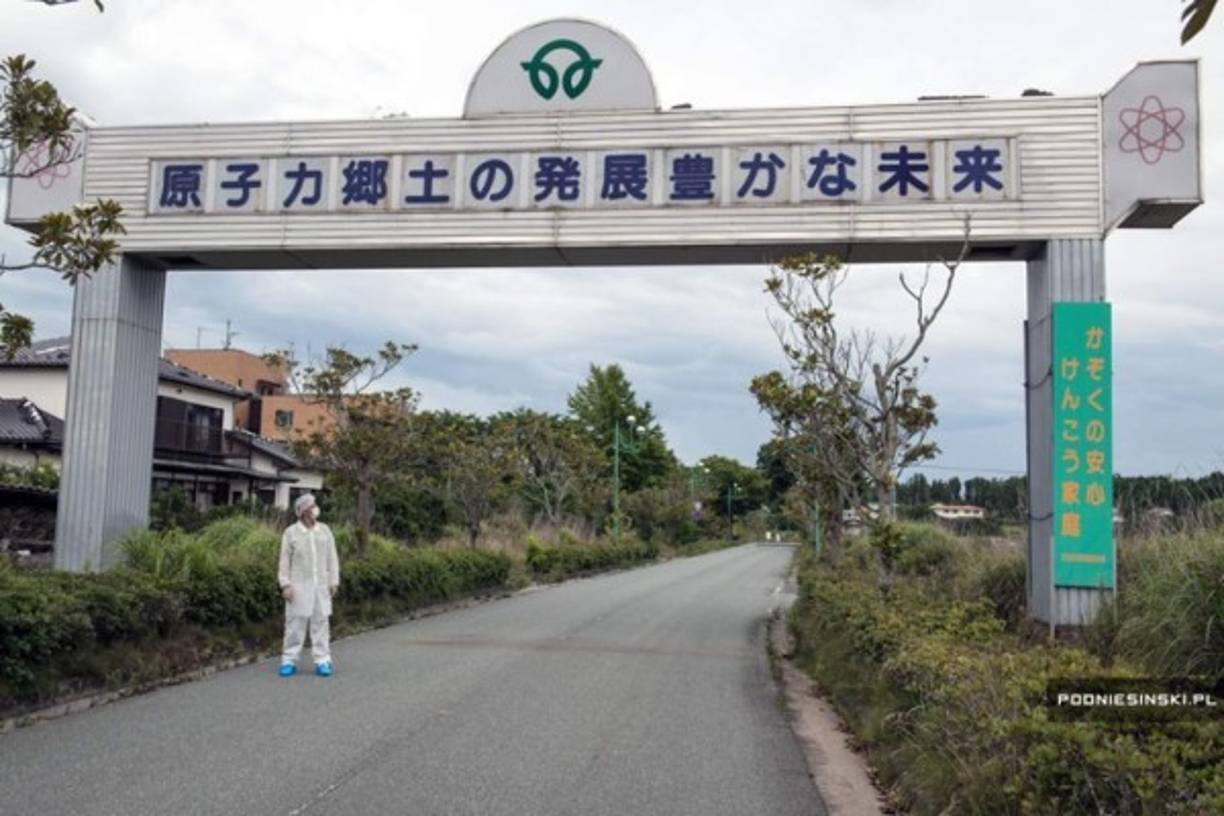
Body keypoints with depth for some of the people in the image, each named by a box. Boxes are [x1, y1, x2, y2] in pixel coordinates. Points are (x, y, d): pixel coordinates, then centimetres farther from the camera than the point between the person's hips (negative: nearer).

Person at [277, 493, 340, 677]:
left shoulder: (324, 531, 6)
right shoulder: (291, 532, -1)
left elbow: (332, 557, 9)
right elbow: (285, 560, -1)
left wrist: (334, 581, 5)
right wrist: (285, 584, -8)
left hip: (321, 585, 2)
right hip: (299, 586, -2)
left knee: (320, 623, 3)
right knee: (295, 623, 1)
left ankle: (322, 661, 7)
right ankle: (289, 660, 9)